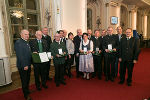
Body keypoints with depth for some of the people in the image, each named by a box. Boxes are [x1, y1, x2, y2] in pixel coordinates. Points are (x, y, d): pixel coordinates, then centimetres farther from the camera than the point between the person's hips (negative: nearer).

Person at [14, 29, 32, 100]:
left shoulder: (27, 42, 12)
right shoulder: (18, 43, -17)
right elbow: (20, 56, -22)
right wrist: (24, 65, -21)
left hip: (28, 65, 8)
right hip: (23, 66, -8)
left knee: (27, 80, 22)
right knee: (24, 81, 8)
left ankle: (27, 91, 41)